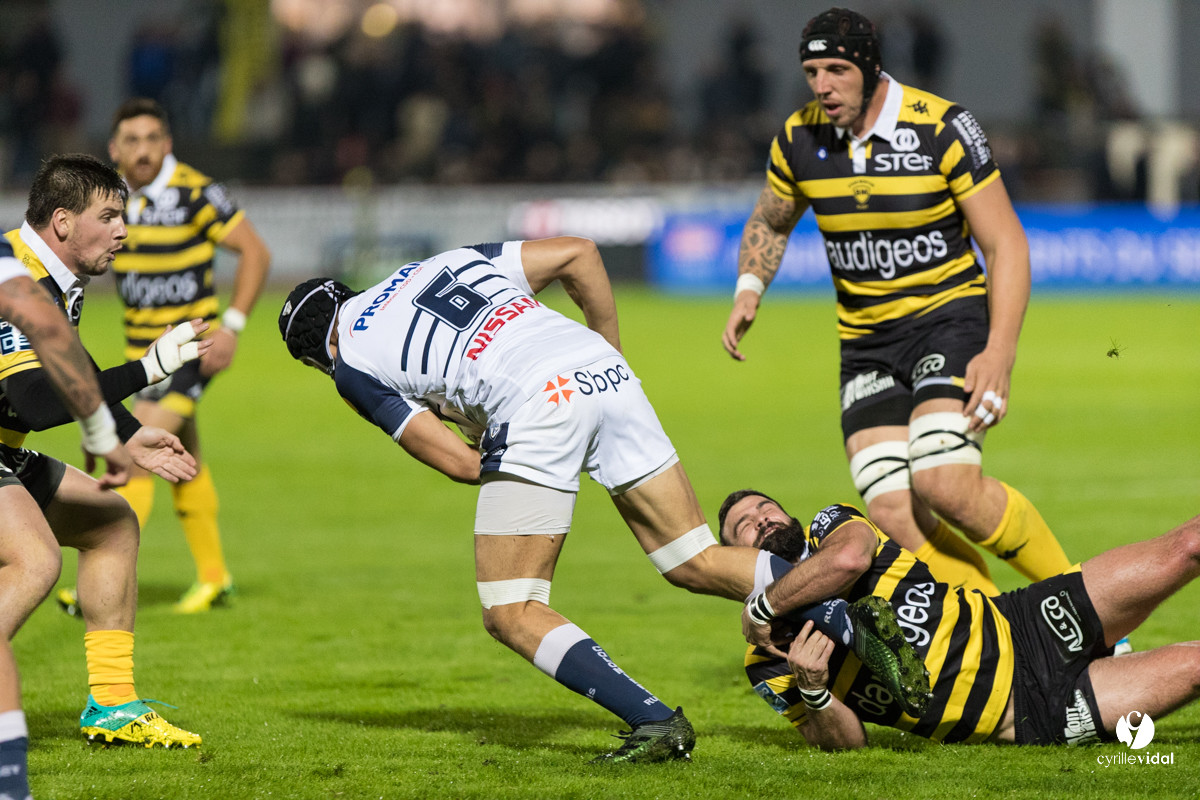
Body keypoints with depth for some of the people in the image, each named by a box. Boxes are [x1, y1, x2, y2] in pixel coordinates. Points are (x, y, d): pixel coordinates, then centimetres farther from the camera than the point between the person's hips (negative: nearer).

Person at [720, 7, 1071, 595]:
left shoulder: (942, 128, -13)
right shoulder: (798, 139, 1)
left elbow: (1004, 245, -10)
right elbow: (770, 223, 22)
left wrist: (999, 354, -20)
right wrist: (748, 292, 3)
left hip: (950, 315, -4)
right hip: (866, 342, 5)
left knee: (944, 483, -27)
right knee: (893, 513, -15)